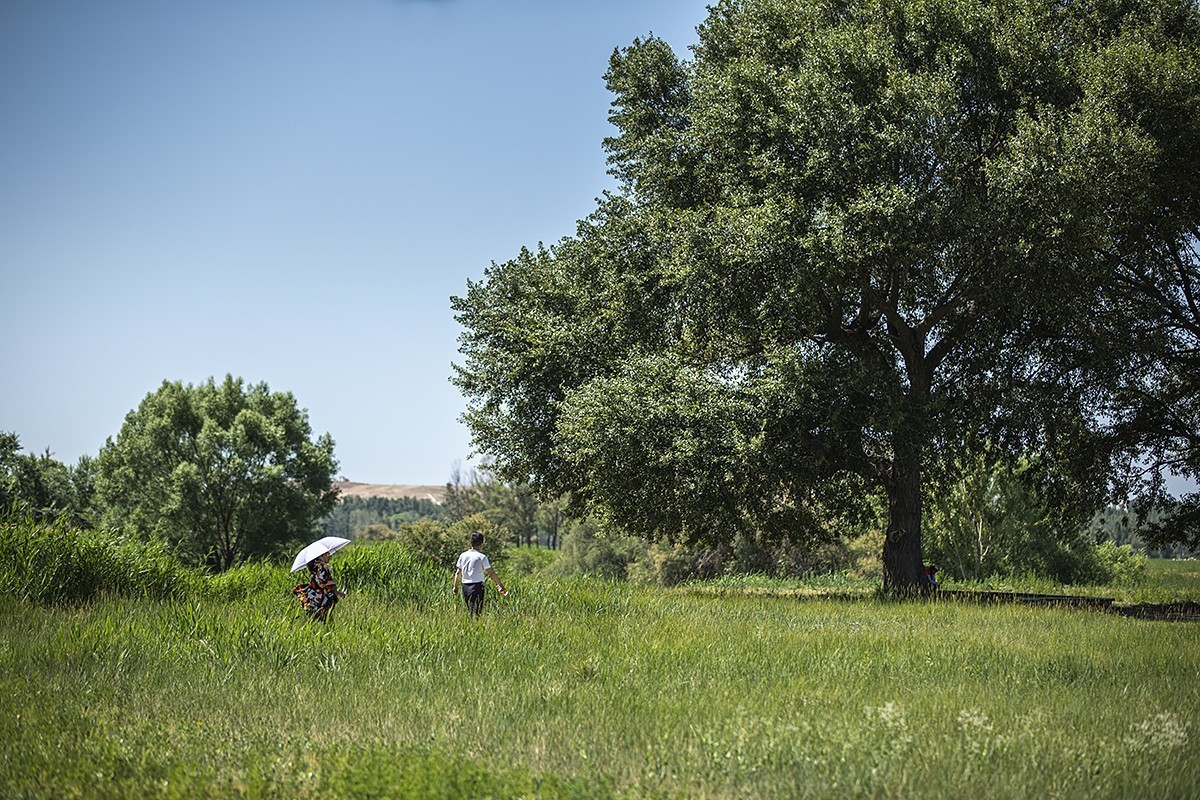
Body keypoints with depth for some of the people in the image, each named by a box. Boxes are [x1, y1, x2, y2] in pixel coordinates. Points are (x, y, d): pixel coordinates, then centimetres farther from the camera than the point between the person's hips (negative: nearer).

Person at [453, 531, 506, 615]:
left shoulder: (463, 555, 5)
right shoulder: (482, 557, -9)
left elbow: (458, 573, 8)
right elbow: (491, 573, -6)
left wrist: (456, 586, 18)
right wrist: (500, 585, 2)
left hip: (465, 586, 5)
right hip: (477, 587, -5)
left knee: (469, 610, 14)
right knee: (476, 612, -5)